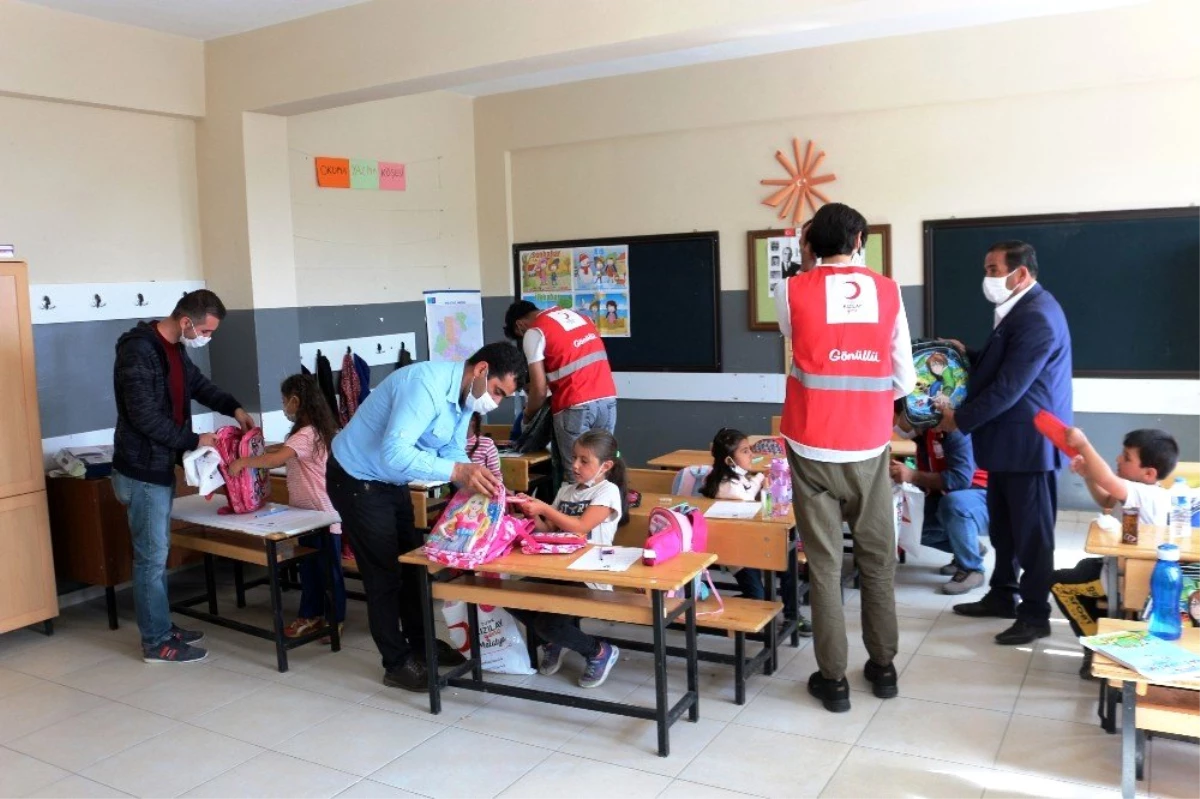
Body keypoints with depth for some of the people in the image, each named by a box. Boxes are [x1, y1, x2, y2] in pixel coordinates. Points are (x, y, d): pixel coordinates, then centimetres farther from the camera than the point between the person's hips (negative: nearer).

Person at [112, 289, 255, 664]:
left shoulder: (174, 348, 7)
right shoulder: (139, 350, -22)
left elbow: (199, 384, 24)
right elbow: (145, 417, -25)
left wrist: (234, 408, 7)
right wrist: (194, 441, -17)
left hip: (160, 466, 10)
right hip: (142, 471, -10)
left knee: (157, 552, 17)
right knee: (152, 556, -1)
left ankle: (162, 627, 29)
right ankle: (157, 643, 10)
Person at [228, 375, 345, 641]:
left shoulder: (307, 434, -22)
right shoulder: (314, 430, 10)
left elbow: (276, 459, -34)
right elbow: (286, 450, 24)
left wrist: (242, 462, -26)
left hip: (324, 514, -10)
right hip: (310, 512, 10)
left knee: (329, 568, 3)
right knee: (309, 566, 16)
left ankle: (336, 619, 15)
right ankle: (311, 615, 26)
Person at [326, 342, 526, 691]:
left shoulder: (466, 397, -5)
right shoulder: (426, 384, -33)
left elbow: (452, 452, -2)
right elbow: (394, 453, -42)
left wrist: (475, 479, -21)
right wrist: (457, 471, -49)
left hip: (391, 480, 9)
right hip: (357, 480, -9)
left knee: (413, 562, 17)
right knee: (384, 573, 0)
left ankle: (420, 643, 33)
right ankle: (397, 664, 14)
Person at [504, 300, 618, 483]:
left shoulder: (533, 332, 0)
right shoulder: (577, 315, 21)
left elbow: (539, 388, -3)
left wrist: (528, 415, 13)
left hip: (575, 406, -6)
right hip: (607, 399, 7)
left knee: (575, 473, 0)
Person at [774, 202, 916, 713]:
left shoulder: (792, 292, -5)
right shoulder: (887, 292, 0)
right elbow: (904, 379, 2)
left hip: (813, 447, -2)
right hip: (868, 448, 2)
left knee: (824, 562, 5)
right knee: (877, 559, 15)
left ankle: (832, 678, 12)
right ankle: (883, 666, 27)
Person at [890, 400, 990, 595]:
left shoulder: (952, 429, -24)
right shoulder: (922, 434, 2)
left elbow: (961, 478, -33)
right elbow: (930, 480, 4)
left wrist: (912, 475, -33)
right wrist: (900, 474, -13)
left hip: (985, 497, -8)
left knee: (953, 502, -38)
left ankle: (971, 569, -16)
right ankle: (972, 548, 16)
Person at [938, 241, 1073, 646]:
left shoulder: (1037, 317, -22)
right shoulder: (1018, 309, 12)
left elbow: (1008, 387, -24)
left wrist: (960, 420, -14)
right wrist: (967, 355, 5)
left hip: (1028, 442, -10)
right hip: (1008, 440, 10)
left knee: (1031, 531, 3)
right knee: (1003, 526, 19)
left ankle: (1035, 615, 15)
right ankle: (1002, 596, 33)